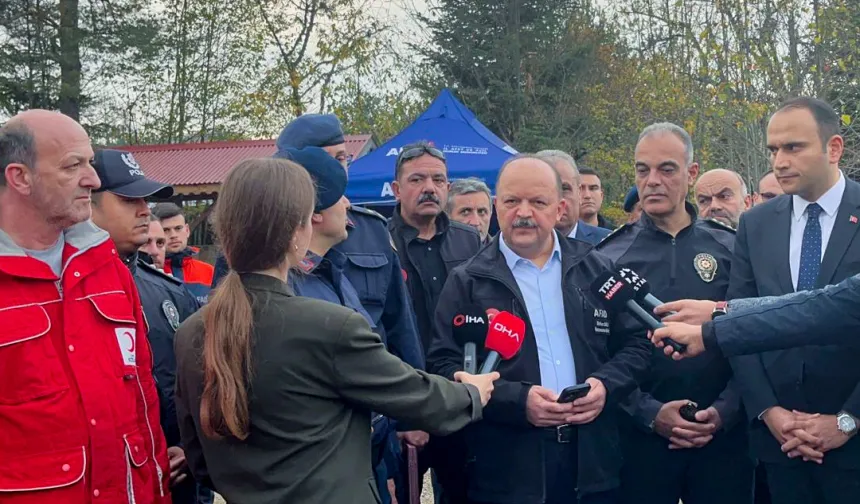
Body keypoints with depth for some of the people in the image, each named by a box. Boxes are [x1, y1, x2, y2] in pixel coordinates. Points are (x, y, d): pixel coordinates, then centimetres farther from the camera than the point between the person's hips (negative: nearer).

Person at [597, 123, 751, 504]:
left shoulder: (730, 247, 3)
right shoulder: (609, 256, 0)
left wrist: (724, 411, -8)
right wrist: (650, 414, -12)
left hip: (723, 434, 1)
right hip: (641, 436, -1)